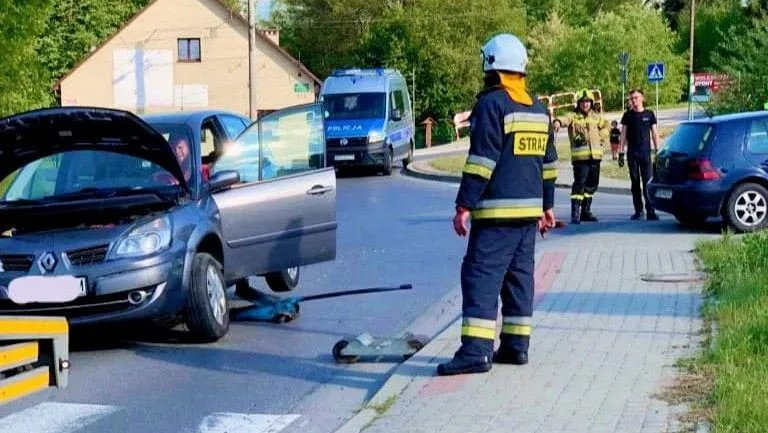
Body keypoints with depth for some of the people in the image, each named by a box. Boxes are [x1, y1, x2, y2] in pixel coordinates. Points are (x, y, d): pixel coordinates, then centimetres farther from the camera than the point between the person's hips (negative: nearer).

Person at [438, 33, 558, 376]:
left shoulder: (491, 104, -10)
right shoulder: (538, 109, 15)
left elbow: (481, 161, -17)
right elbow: (548, 162, 20)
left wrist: (464, 206, -15)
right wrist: (547, 205, 27)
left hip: (497, 210, -8)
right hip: (530, 209, 8)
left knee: (481, 275, -9)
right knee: (519, 275, 13)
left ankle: (476, 351, -15)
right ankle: (516, 346, 16)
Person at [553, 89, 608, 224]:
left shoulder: (596, 117, 13)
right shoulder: (574, 116, -3)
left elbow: (605, 126, 31)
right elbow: (565, 119, -26)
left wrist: (602, 139, 16)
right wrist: (558, 122, -49)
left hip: (595, 155, 6)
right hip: (580, 156, -6)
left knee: (592, 184, 12)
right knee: (579, 183, -14)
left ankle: (586, 211, 24)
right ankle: (575, 213, -14)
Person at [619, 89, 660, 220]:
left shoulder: (649, 114, 7)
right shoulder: (628, 115, 6)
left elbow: (655, 134, 9)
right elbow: (623, 135, 7)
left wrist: (657, 151, 3)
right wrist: (621, 153, 1)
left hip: (646, 152, -1)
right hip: (632, 153, 1)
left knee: (648, 182, -8)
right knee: (635, 182, 5)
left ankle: (650, 211, -10)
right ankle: (638, 210, 12)